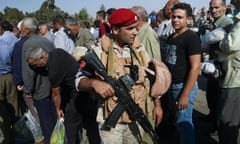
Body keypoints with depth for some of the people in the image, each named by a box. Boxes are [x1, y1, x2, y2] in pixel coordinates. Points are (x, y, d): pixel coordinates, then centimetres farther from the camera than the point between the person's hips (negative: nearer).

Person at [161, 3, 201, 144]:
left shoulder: (191, 37, -13)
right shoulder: (171, 37, 11)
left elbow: (195, 67, -19)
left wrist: (185, 95, -22)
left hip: (184, 86, -8)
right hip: (171, 85, 8)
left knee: (184, 123, 1)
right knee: (177, 120, 18)